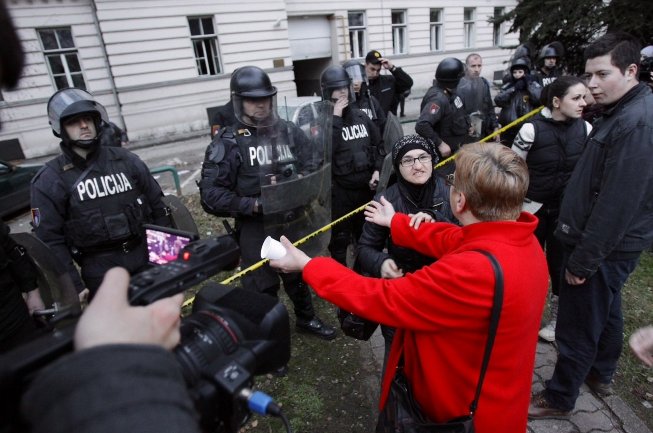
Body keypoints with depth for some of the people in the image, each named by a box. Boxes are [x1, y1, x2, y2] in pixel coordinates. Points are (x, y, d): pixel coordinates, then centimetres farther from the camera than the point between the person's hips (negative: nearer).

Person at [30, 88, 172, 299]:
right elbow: (50, 239, -5)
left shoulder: (124, 159, 4)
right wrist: (73, 287, -11)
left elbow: (157, 204, 10)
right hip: (100, 269, -3)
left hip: (148, 256, 3)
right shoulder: (51, 179, -4)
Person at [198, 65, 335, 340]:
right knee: (262, 287, 7)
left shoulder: (289, 131, -1)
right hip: (256, 227, -4)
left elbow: (311, 168, 7)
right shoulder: (228, 142, -11)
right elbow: (211, 194, -15)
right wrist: (253, 205, -23)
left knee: (298, 274, 23)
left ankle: (306, 319, 48)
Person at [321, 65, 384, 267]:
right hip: (339, 190, -5)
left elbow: (377, 144, 15)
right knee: (339, 239, 6)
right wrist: (336, 118, -22)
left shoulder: (361, 116, 6)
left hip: (366, 187, 6)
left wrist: (377, 170, 2)